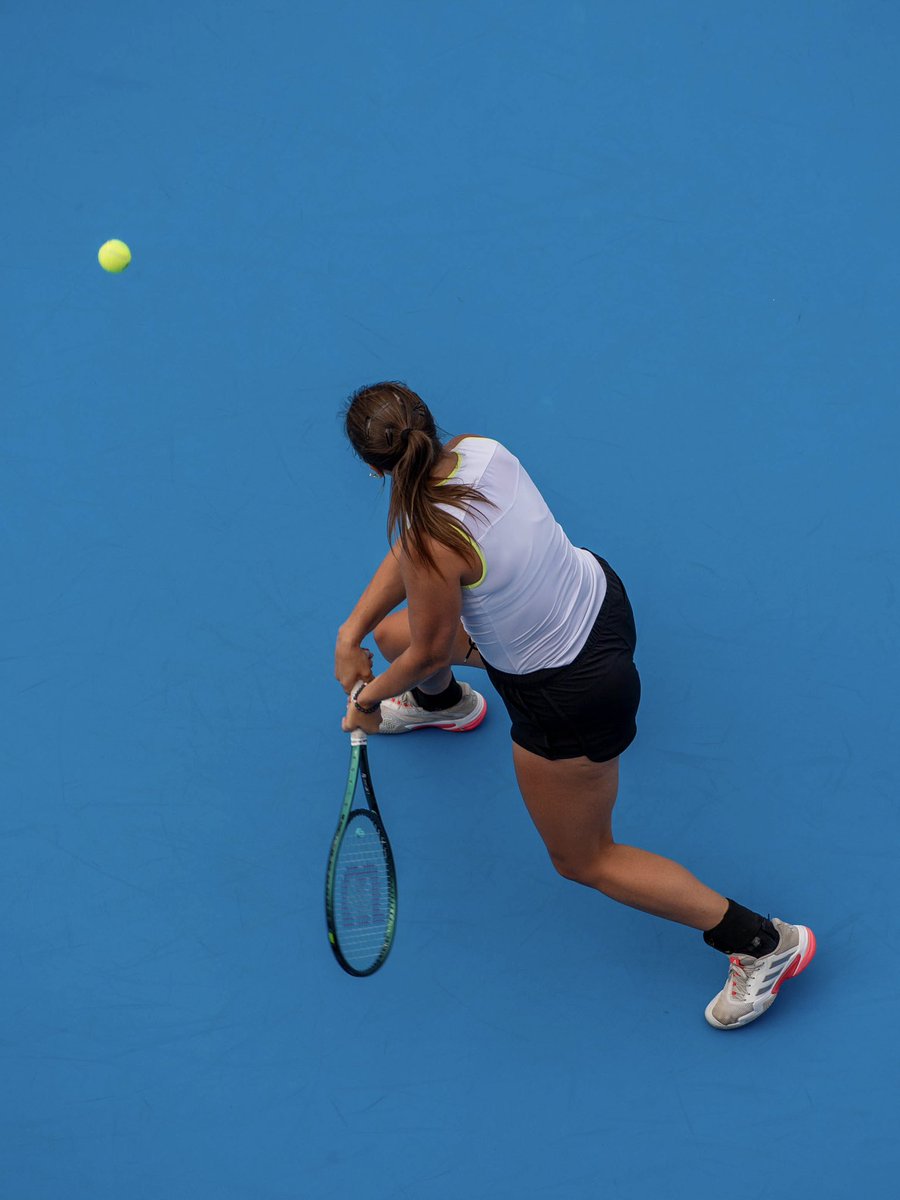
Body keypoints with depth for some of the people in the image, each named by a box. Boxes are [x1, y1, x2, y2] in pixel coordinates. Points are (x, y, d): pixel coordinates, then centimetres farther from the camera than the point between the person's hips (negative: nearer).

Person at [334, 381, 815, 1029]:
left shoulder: (434, 543, -35)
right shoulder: (477, 450, -14)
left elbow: (432, 651, -18)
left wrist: (369, 698, 1)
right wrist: (353, 633, 0)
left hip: (571, 695, -8)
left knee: (583, 859, 14)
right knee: (395, 633, 26)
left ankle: (763, 940, 17)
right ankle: (443, 704, 66)